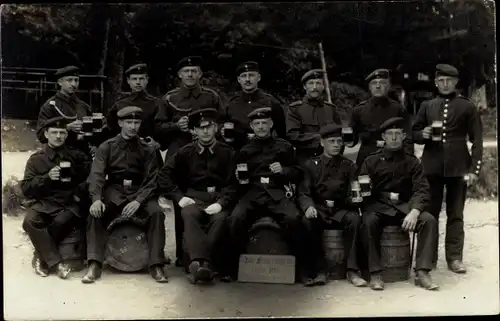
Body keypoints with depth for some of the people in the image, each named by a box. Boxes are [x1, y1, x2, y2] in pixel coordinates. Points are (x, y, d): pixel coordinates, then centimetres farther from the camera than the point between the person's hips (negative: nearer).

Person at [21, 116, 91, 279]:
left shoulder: (77, 156, 11)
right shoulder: (36, 159, 8)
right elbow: (26, 189, 1)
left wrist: (79, 191, -3)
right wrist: (46, 178, -13)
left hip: (68, 203, 0)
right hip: (44, 203, 1)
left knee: (62, 221, -34)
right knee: (30, 221, -31)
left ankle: (41, 256, -11)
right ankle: (57, 262, -23)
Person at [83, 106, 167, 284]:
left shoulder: (147, 150, 6)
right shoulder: (107, 147, 5)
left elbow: (151, 180, -3)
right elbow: (97, 174, -6)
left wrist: (138, 201, -22)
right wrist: (97, 199, -26)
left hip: (140, 191, 0)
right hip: (114, 190, 0)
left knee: (156, 213, -29)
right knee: (95, 213, -29)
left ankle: (156, 265, -25)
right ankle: (94, 265, -26)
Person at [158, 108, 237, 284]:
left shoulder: (227, 153, 7)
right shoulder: (185, 152, 12)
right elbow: (164, 175, 10)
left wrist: (221, 203, -17)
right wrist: (179, 197, -3)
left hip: (219, 198, -1)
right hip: (194, 198, 1)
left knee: (221, 218, -33)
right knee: (188, 215, -33)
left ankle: (197, 262, -37)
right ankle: (203, 263, -46)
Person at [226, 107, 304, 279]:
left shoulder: (284, 147, 18)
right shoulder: (244, 150, 21)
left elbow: (297, 173, 16)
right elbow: (237, 177, 25)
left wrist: (283, 170, -3)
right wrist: (238, 178, 2)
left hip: (277, 193, -1)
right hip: (251, 193, 1)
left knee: (293, 218, -32)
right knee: (235, 219, -30)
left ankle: (299, 263, -12)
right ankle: (232, 266, -12)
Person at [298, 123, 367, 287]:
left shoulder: (348, 166, 13)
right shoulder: (311, 165, 10)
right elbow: (304, 192, 2)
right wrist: (309, 206, -20)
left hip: (341, 209, 1)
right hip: (319, 209, -1)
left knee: (354, 218, -32)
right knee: (308, 221, -34)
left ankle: (352, 270, -25)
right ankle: (320, 270, -24)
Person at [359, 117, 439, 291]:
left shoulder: (411, 162, 11)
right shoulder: (371, 161, 9)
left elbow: (421, 190, 0)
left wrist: (414, 212, -19)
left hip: (405, 206, 2)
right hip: (378, 206, -2)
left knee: (429, 220, -25)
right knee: (368, 222, -34)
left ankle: (422, 272, -22)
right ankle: (375, 273, -26)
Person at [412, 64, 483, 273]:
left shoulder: (467, 107, 4)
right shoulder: (427, 106, 11)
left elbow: (477, 140, 1)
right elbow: (414, 133, 15)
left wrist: (474, 168, -7)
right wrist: (423, 134, -9)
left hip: (458, 167, -2)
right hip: (431, 166, 2)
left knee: (455, 215, 3)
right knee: (429, 213, 5)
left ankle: (454, 258, 8)